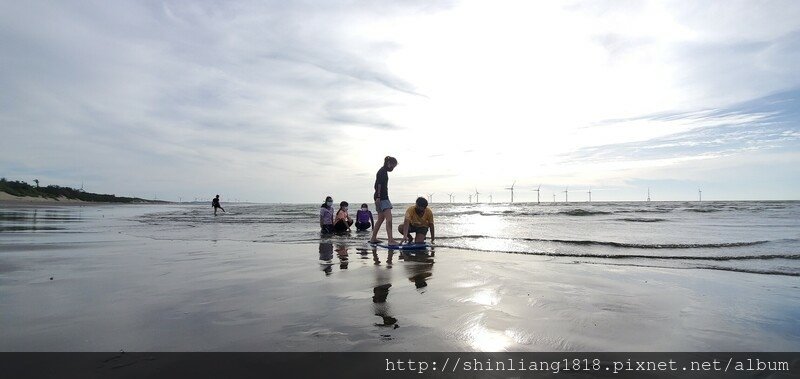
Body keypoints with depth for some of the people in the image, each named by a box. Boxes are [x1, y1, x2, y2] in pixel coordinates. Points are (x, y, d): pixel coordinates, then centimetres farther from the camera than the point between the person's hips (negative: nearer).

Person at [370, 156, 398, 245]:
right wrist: (378, 197, -24)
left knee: (380, 219, 14)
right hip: (381, 198, -10)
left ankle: (373, 238, 20)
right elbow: (379, 184, -18)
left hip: (381, 198, 10)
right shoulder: (383, 171, -8)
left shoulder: (383, 171, 22)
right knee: (389, 219, -17)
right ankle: (390, 240, -23)